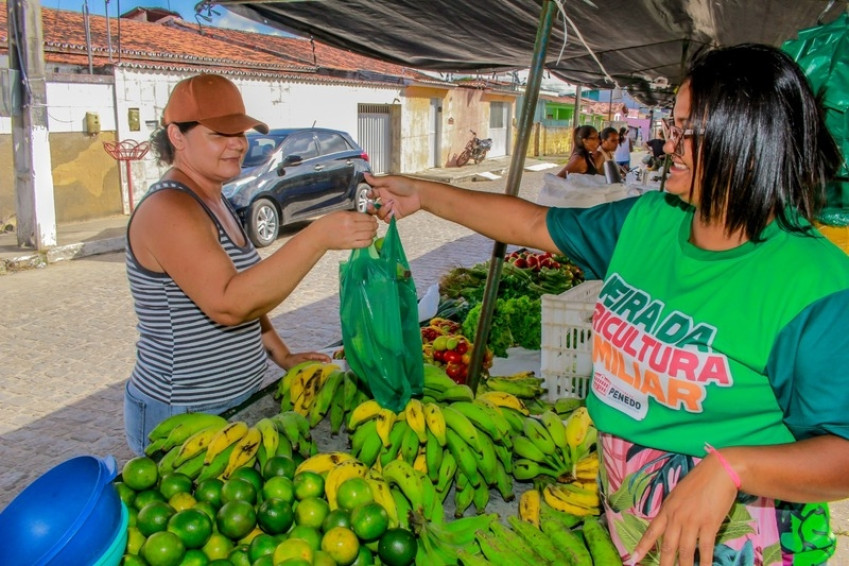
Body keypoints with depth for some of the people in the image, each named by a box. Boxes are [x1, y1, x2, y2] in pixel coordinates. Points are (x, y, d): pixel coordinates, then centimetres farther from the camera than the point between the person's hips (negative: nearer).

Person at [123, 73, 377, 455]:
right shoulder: (168, 209, -21)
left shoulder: (214, 202, 9)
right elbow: (227, 304, -33)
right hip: (180, 419, -9)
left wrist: (281, 355, 7)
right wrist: (320, 236, -37)